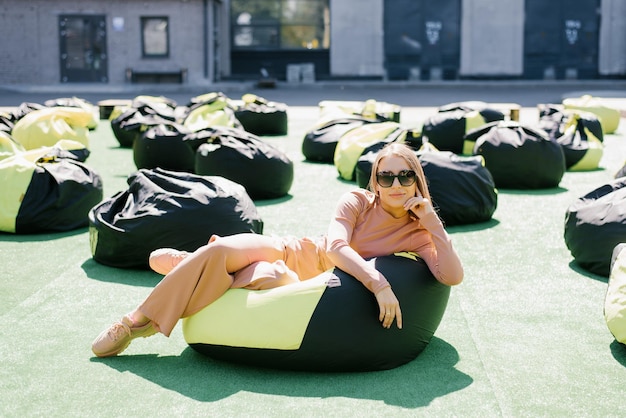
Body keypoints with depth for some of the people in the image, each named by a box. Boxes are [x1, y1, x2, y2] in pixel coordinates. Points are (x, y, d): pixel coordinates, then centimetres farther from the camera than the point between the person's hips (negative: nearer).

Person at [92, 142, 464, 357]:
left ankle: (203, 271, -5)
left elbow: (453, 276, -18)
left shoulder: (417, 234, -2)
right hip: (296, 252, 0)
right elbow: (335, 246, -22)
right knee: (219, 250, -30)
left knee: (267, 278, -36)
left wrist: (432, 220, -21)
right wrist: (378, 282, -36)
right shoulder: (357, 202, -5)